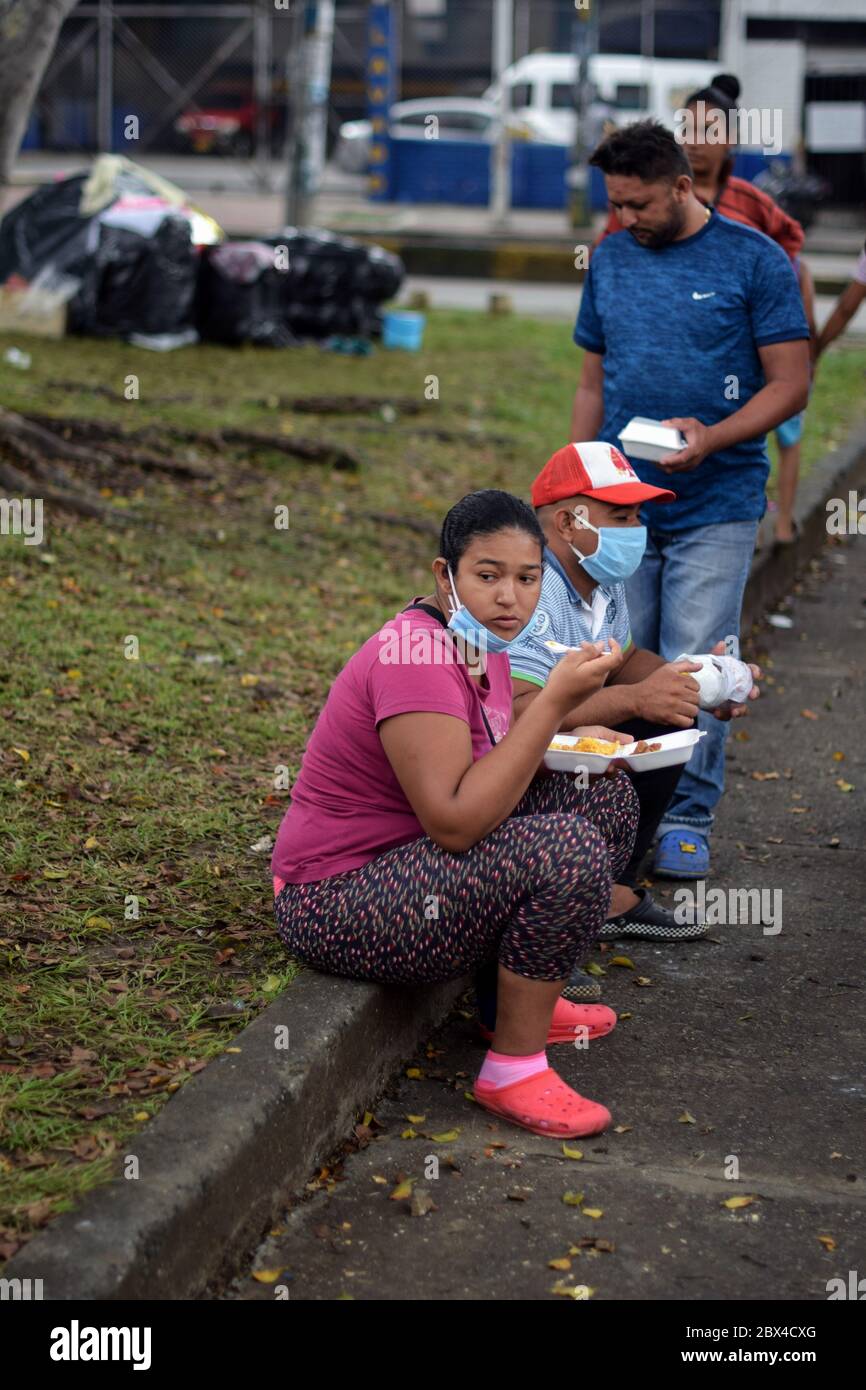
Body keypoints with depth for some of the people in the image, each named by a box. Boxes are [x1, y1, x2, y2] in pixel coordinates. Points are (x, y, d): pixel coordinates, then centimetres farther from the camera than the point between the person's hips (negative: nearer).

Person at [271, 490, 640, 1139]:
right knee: (568, 848, -26)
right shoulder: (416, 656, -24)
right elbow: (455, 822, -31)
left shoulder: (481, 646, 5)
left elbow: (491, 760, 21)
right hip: (340, 906, -10)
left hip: (409, 864, 10)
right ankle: (514, 1069, -13)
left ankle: (527, 997, 18)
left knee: (606, 795, 9)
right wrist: (554, 702, -29)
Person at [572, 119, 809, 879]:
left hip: (715, 508, -4)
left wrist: (710, 438, -20)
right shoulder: (610, 260, 10)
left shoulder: (755, 259, -4)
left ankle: (687, 819, 6)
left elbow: (790, 384, -5)